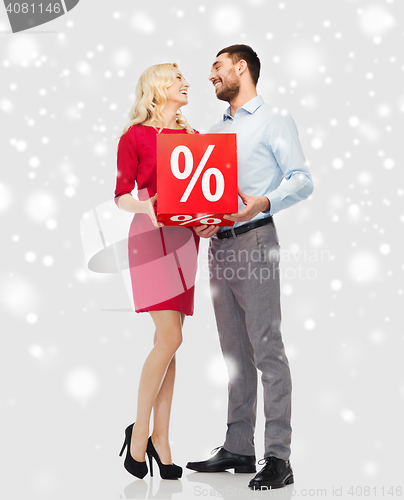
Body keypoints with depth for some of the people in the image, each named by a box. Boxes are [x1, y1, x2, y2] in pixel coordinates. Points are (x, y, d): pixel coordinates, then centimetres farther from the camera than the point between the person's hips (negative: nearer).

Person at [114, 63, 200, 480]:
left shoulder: (192, 136, 16)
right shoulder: (134, 136, 1)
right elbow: (121, 196, -1)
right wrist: (145, 206, -21)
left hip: (185, 237, 5)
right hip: (151, 237, -5)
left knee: (168, 342, 4)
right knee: (170, 337, -15)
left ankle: (160, 440, 9)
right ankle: (139, 431, 1)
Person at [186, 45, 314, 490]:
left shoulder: (274, 120, 3)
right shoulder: (214, 131, 23)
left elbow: (302, 180, -6)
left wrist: (265, 202, -23)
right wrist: (198, 219, 2)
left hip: (254, 240, -7)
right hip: (218, 244, 7)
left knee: (266, 350, -10)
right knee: (235, 353, 9)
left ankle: (279, 457, -8)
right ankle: (238, 448, 14)